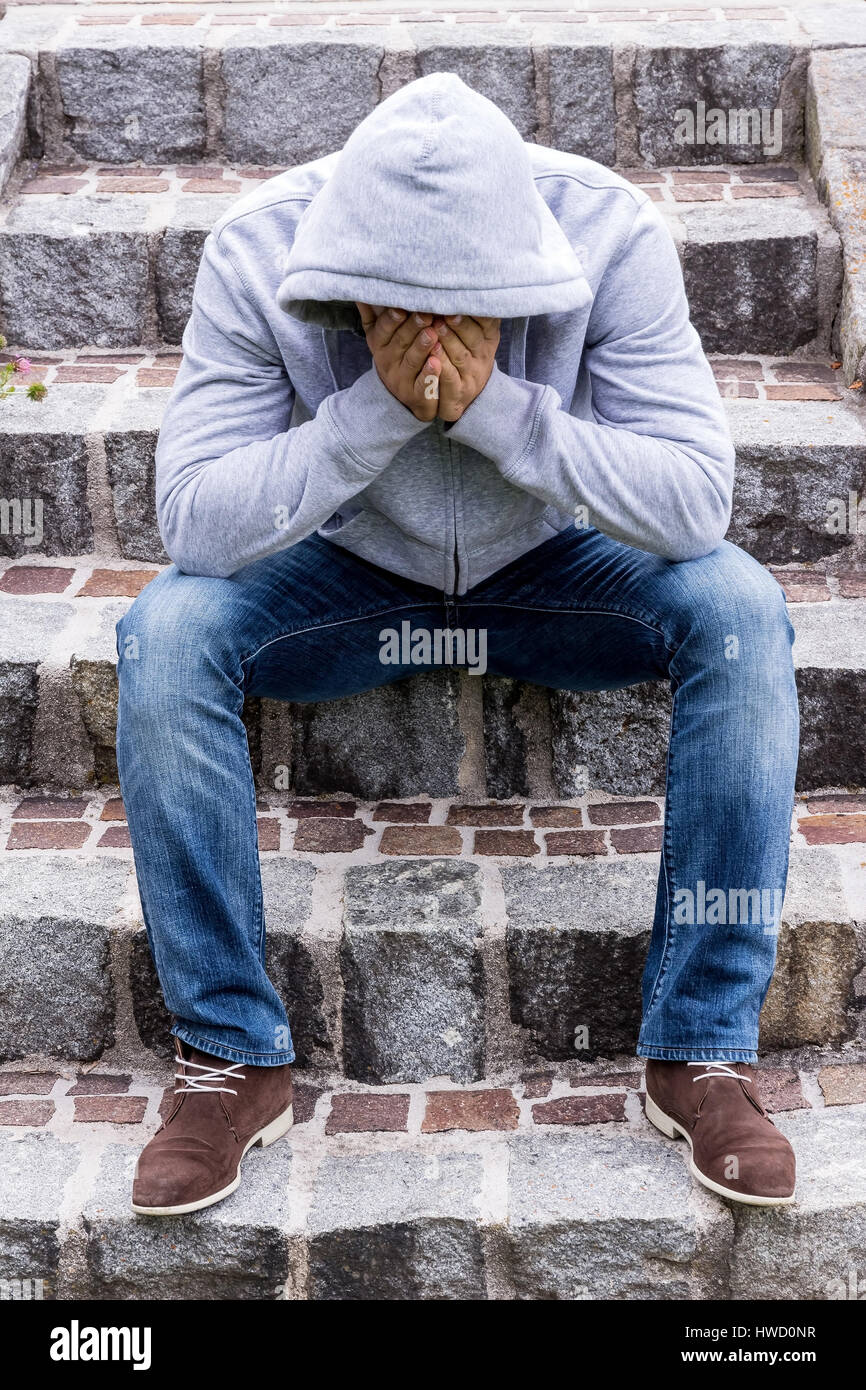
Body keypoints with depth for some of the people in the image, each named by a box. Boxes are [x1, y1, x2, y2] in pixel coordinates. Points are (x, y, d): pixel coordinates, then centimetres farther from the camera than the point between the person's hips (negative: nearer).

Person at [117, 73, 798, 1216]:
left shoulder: (611, 234, -24)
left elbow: (698, 502, -28)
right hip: (348, 574, 0)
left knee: (740, 612, -28)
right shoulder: (254, 256, -23)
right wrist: (378, 406, -38)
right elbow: (193, 519, -27)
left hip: (546, 567, 0)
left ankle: (704, 1051, -16)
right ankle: (232, 1057, -14)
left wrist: (491, 405, -39)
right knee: (166, 632, -28)